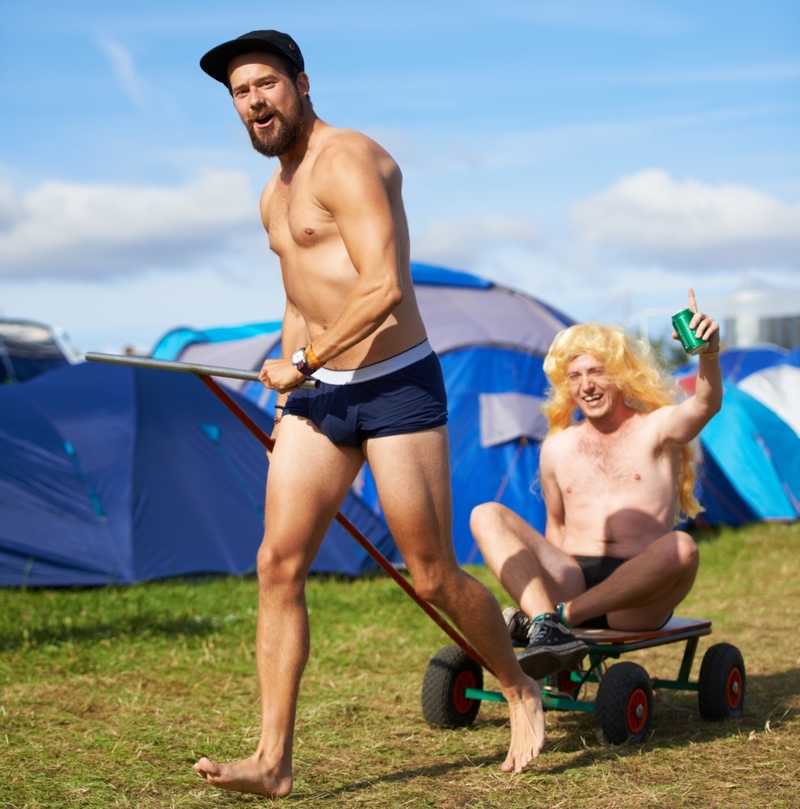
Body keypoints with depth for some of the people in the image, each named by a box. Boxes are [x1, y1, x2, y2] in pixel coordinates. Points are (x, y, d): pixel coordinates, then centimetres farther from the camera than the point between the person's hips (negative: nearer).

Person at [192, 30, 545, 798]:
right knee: (278, 565, -5)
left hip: (397, 387, -8)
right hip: (319, 394, 8)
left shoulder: (348, 160, -13)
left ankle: (521, 693, 26)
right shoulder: (276, 194, 16)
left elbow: (384, 287, -23)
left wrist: (299, 363, -14)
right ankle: (273, 760, -3)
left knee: (434, 578, 0)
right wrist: (290, 397, 22)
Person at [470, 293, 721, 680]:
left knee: (681, 547, -35)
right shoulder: (557, 448, 19)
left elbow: (706, 404, -15)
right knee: (486, 516, -14)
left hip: (637, 596, -3)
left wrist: (709, 352, -35)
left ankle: (554, 615, -30)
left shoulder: (656, 430, 7)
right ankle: (548, 630, -39)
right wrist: (551, 577, 10)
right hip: (569, 583, 3)